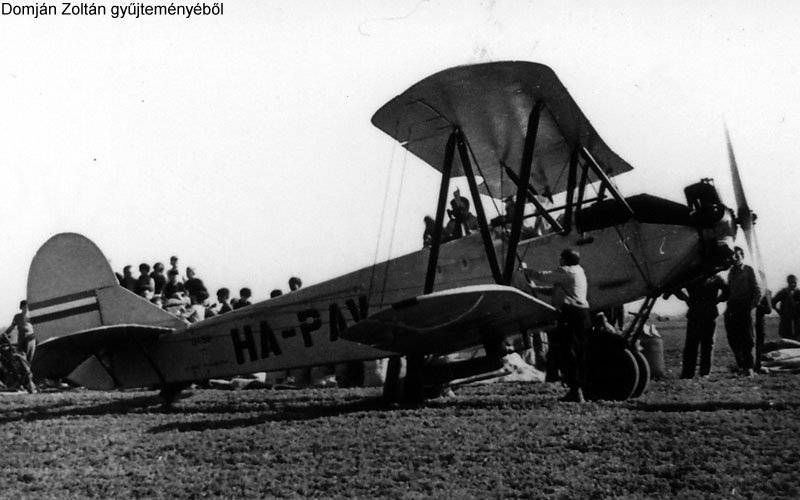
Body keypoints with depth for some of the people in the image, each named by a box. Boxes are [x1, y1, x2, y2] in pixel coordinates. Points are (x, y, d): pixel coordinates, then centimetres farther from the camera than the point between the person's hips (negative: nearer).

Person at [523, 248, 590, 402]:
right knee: (580, 353, 9)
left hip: (570, 314, -9)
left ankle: (575, 390, -16)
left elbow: (544, 276, 0)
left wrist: (526, 271, 16)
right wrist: (537, 288, 29)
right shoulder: (578, 271, 24)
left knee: (568, 351, -10)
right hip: (583, 315, 9)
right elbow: (557, 290, 28)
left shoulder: (566, 271, -5)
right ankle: (580, 390, 11)